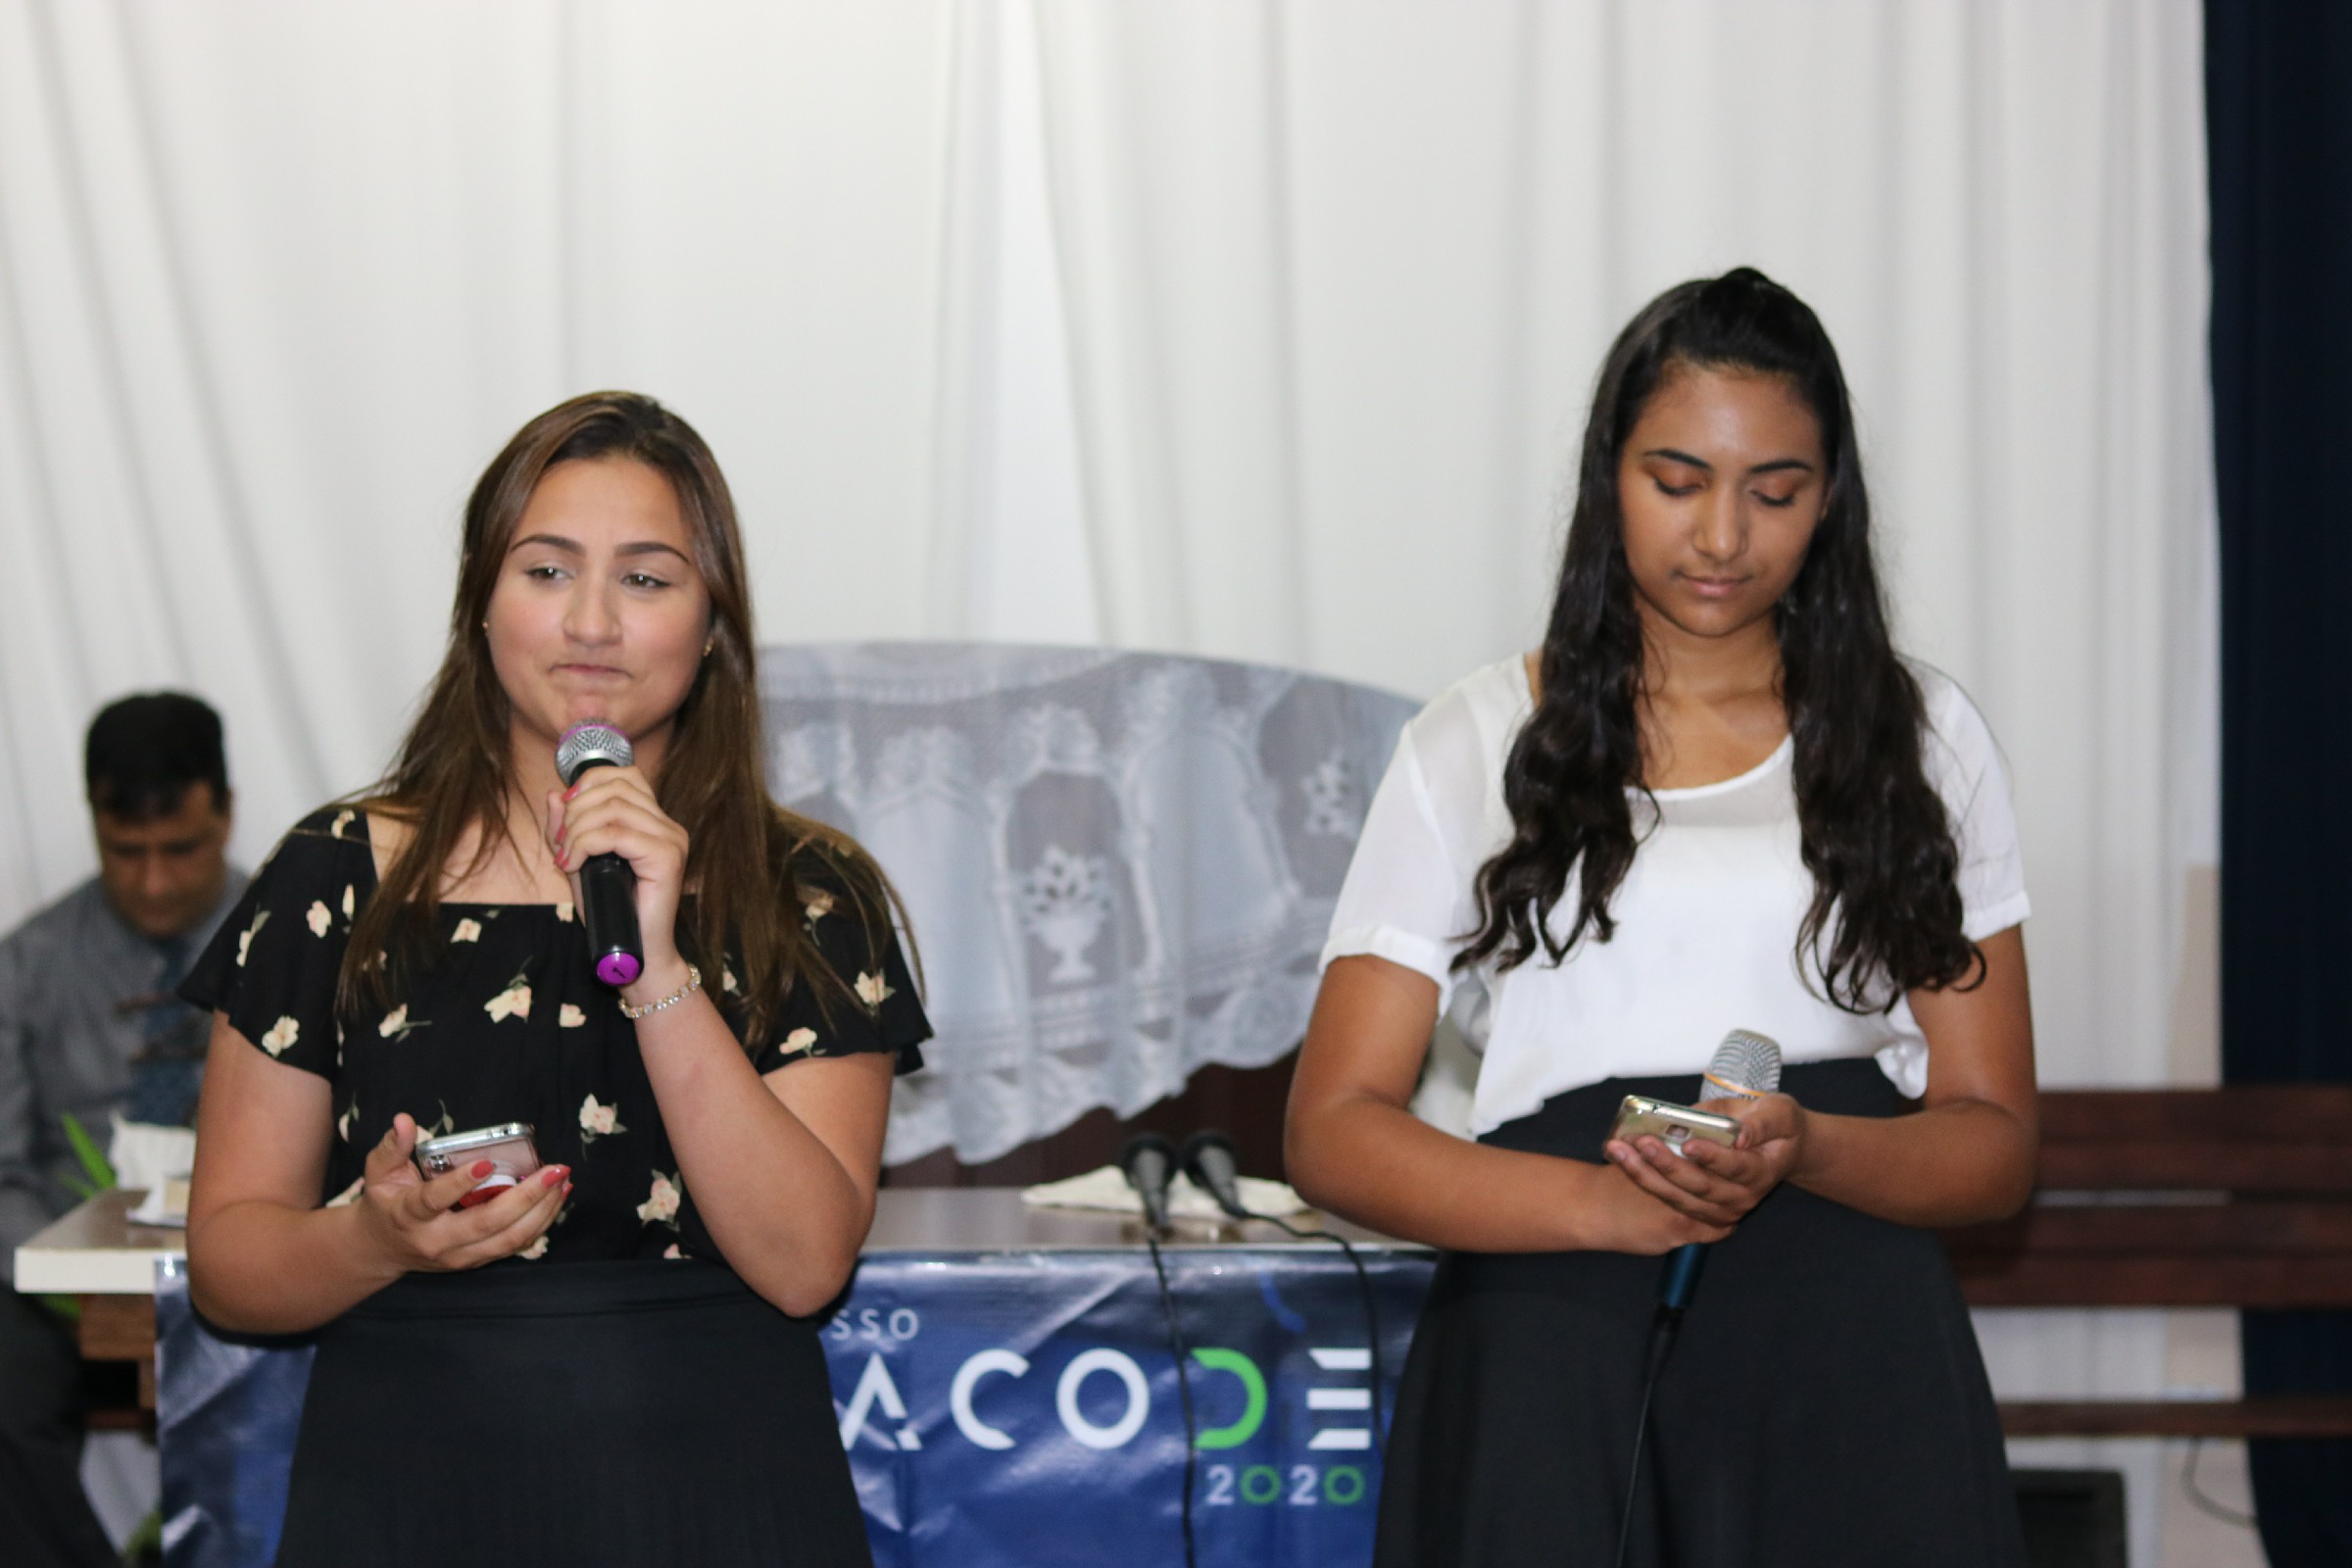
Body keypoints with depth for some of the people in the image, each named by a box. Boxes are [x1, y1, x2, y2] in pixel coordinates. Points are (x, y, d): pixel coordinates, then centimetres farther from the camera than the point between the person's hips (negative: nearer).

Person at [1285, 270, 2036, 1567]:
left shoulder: (1920, 740, 14)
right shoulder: (1476, 748, 11)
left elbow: (1993, 1140, 9)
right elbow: (1334, 1129, 3)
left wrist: (1800, 1152, -13)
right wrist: (1600, 1203, -14)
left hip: (1847, 1357, 1)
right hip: (1552, 1355, -1)